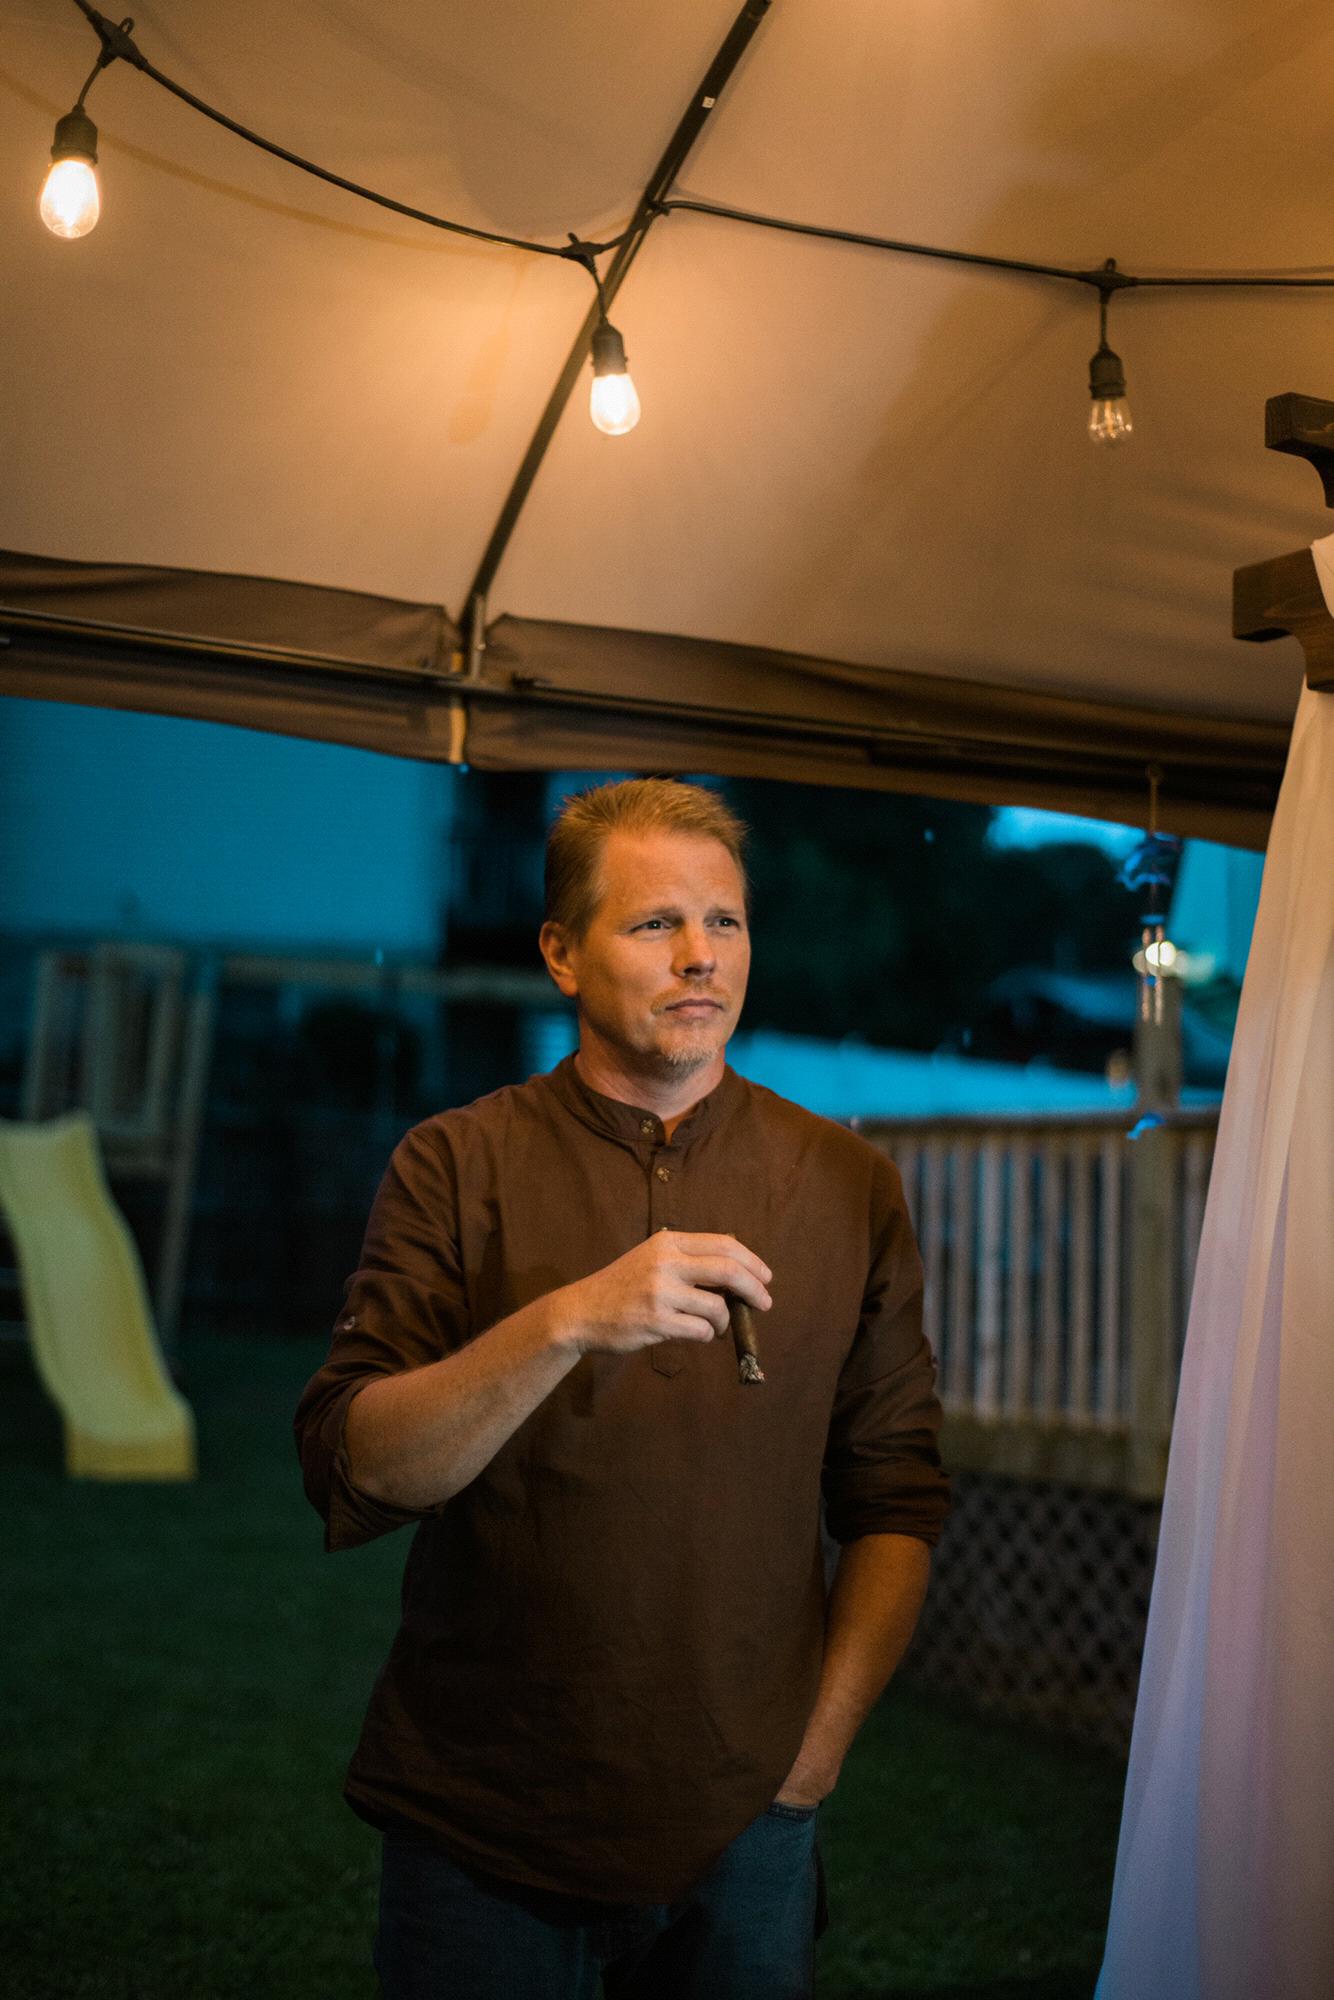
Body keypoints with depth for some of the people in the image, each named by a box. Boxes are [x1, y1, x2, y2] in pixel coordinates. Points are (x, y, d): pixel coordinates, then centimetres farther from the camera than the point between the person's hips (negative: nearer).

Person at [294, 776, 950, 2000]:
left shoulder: (848, 1185, 2)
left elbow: (898, 1498, 5)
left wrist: (822, 1740, -3)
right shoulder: (457, 1166, -4)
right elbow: (350, 1476, -14)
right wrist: (565, 1324, -26)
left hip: (743, 1824, 2)